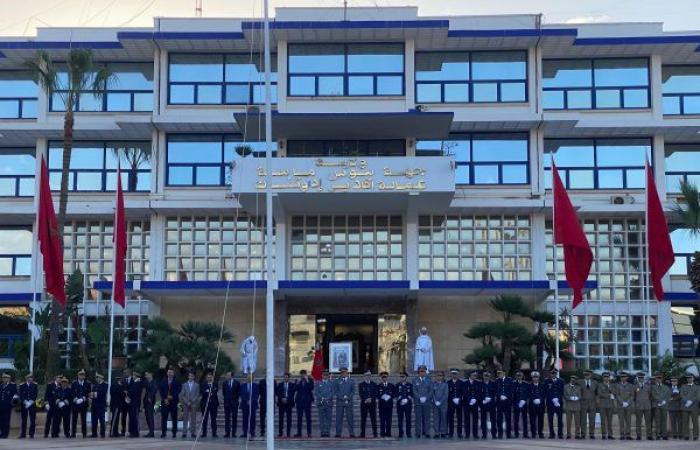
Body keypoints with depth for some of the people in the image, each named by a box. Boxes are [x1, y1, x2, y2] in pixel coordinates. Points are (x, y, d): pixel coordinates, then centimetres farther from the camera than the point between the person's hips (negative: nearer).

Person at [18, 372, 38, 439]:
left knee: (32, 420, -4)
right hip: (24, 404, 0)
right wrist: (25, 402, -12)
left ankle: (31, 434, 0)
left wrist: (31, 401, -12)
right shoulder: (22, 386, 9)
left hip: (32, 404, 0)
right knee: (24, 420, 1)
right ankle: (23, 434, 5)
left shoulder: (35, 385, 8)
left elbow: (36, 394, 1)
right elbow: (21, 395, 2)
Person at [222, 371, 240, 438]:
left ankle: (234, 433, 1)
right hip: (227, 402, 2)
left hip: (234, 402, -2)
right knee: (227, 418, 1)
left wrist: (236, 399, -1)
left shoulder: (237, 383, 1)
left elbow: (239, 392, 4)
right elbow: (223, 392, 15)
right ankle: (227, 433, 4)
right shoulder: (224, 383, 9)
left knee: (234, 418, -1)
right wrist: (226, 398, 7)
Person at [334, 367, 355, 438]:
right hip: (339, 402, 0)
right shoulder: (337, 381, 10)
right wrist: (342, 397, -10)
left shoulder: (351, 381, 11)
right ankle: (338, 433, 0)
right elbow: (336, 391, 4)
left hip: (349, 401, 0)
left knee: (350, 418, -3)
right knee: (339, 418, -2)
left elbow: (353, 391, 6)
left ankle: (352, 433, -1)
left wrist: (348, 397, -10)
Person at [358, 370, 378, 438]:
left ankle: (375, 433, -2)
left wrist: (371, 399, -11)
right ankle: (362, 434, 0)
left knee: (373, 419, -3)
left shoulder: (374, 384, 11)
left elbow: (376, 394, 3)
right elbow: (361, 394, -1)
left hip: (372, 403, 1)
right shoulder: (361, 385, 8)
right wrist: (366, 400, -15)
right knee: (363, 419, -2)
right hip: (364, 403, -1)